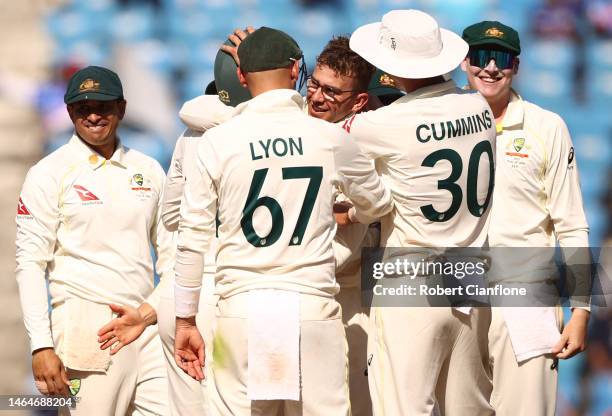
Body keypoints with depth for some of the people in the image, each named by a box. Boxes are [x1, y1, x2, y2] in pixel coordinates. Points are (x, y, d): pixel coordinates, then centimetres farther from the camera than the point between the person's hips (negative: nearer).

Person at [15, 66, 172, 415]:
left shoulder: (149, 171, 14)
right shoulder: (49, 174, 2)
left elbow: (172, 256, 15)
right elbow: (30, 264, -2)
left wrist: (147, 313, -2)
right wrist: (42, 346, -11)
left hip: (147, 325, 4)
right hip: (85, 331, -4)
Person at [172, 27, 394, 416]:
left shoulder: (219, 142, 1)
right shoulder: (331, 138, 4)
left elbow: (193, 237, 1)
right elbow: (377, 205, 21)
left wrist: (185, 319, 9)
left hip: (242, 309, 0)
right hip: (312, 306, 0)